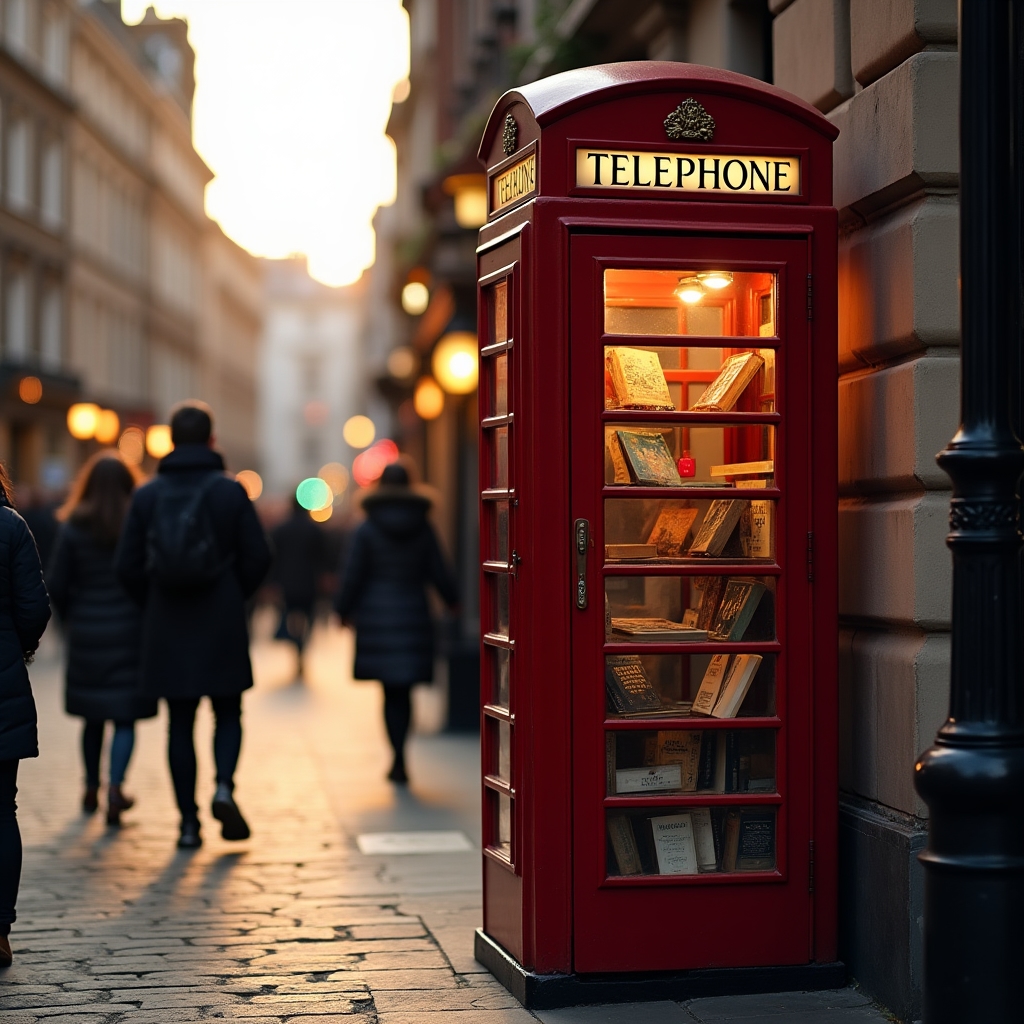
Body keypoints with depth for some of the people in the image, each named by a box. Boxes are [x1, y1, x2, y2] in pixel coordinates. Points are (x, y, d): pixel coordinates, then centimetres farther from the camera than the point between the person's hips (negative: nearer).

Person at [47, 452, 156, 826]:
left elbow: (55, 585, -3)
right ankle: (116, 786, -13)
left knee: (93, 718, 15)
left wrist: (72, 618, 13)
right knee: (125, 717, 3)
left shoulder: (73, 528, -3)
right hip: (130, 632, -2)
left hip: (86, 633, 2)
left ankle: (92, 789, 27)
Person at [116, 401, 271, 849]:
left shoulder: (147, 495, 0)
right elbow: (258, 558, -5)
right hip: (222, 626, -1)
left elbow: (128, 565, -1)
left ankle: (188, 822, 8)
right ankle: (224, 787, -11)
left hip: (166, 628, 1)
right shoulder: (231, 491, -5)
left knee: (180, 724, 8)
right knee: (228, 715, 13)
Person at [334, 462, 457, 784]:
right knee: (404, 691, 10)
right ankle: (399, 758, 6)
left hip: (376, 617, -2)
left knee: (391, 692, 4)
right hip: (414, 617, 2)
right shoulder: (423, 528, 2)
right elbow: (439, 573, 6)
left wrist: (343, 610, 9)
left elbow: (352, 576, -4)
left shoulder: (367, 530, -4)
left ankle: (399, 759, -4)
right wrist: (452, 600, 24)